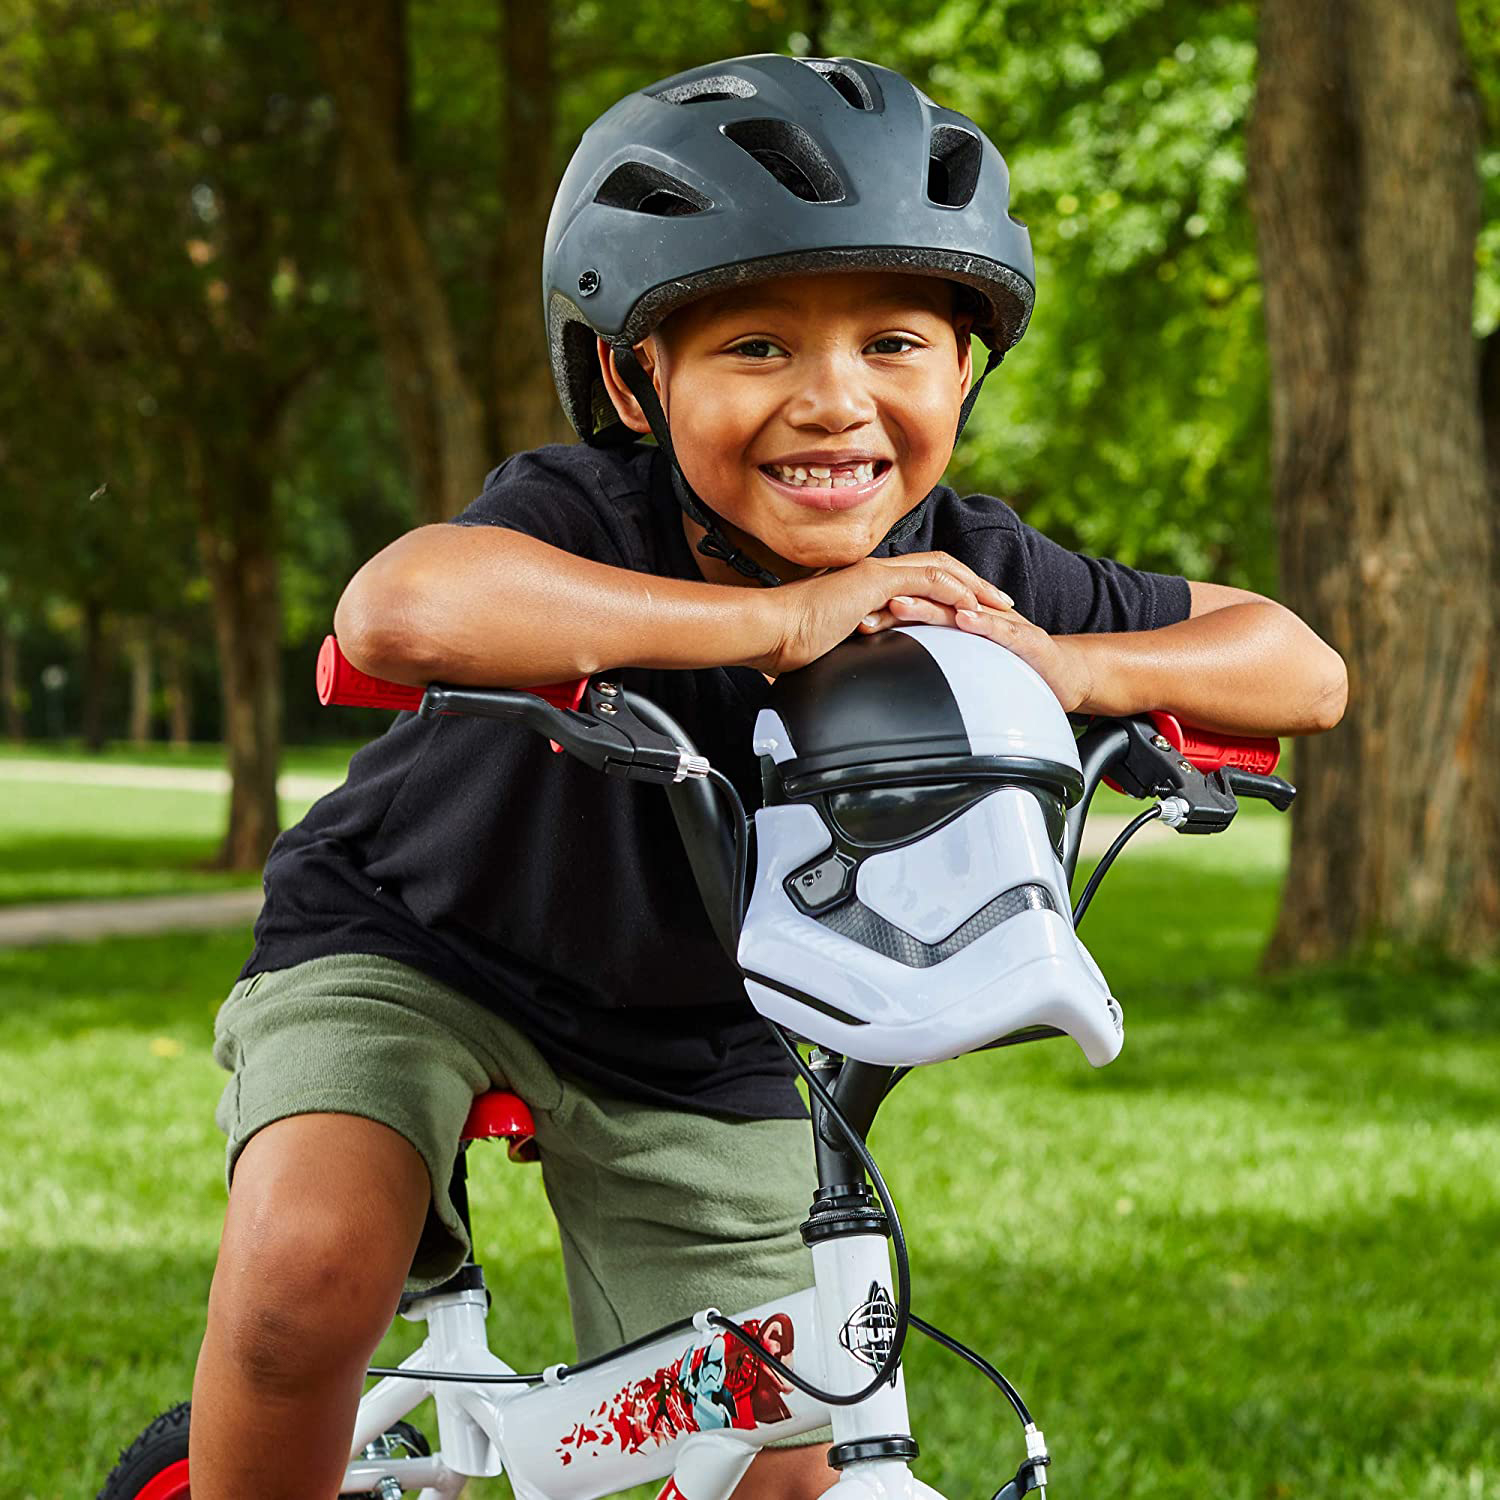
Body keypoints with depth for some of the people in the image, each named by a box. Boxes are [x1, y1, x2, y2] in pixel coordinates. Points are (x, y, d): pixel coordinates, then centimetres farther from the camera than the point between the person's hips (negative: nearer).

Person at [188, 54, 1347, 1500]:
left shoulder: (965, 576, -18)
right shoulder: (580, 519, -32)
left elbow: (1302, 666, -11)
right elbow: (401, 610, -56)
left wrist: (1069, 665, -31)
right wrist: (775, 618, -53)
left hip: (688, 1044, 4)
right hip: (405, 946, -4)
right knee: (306, 1277, -32)